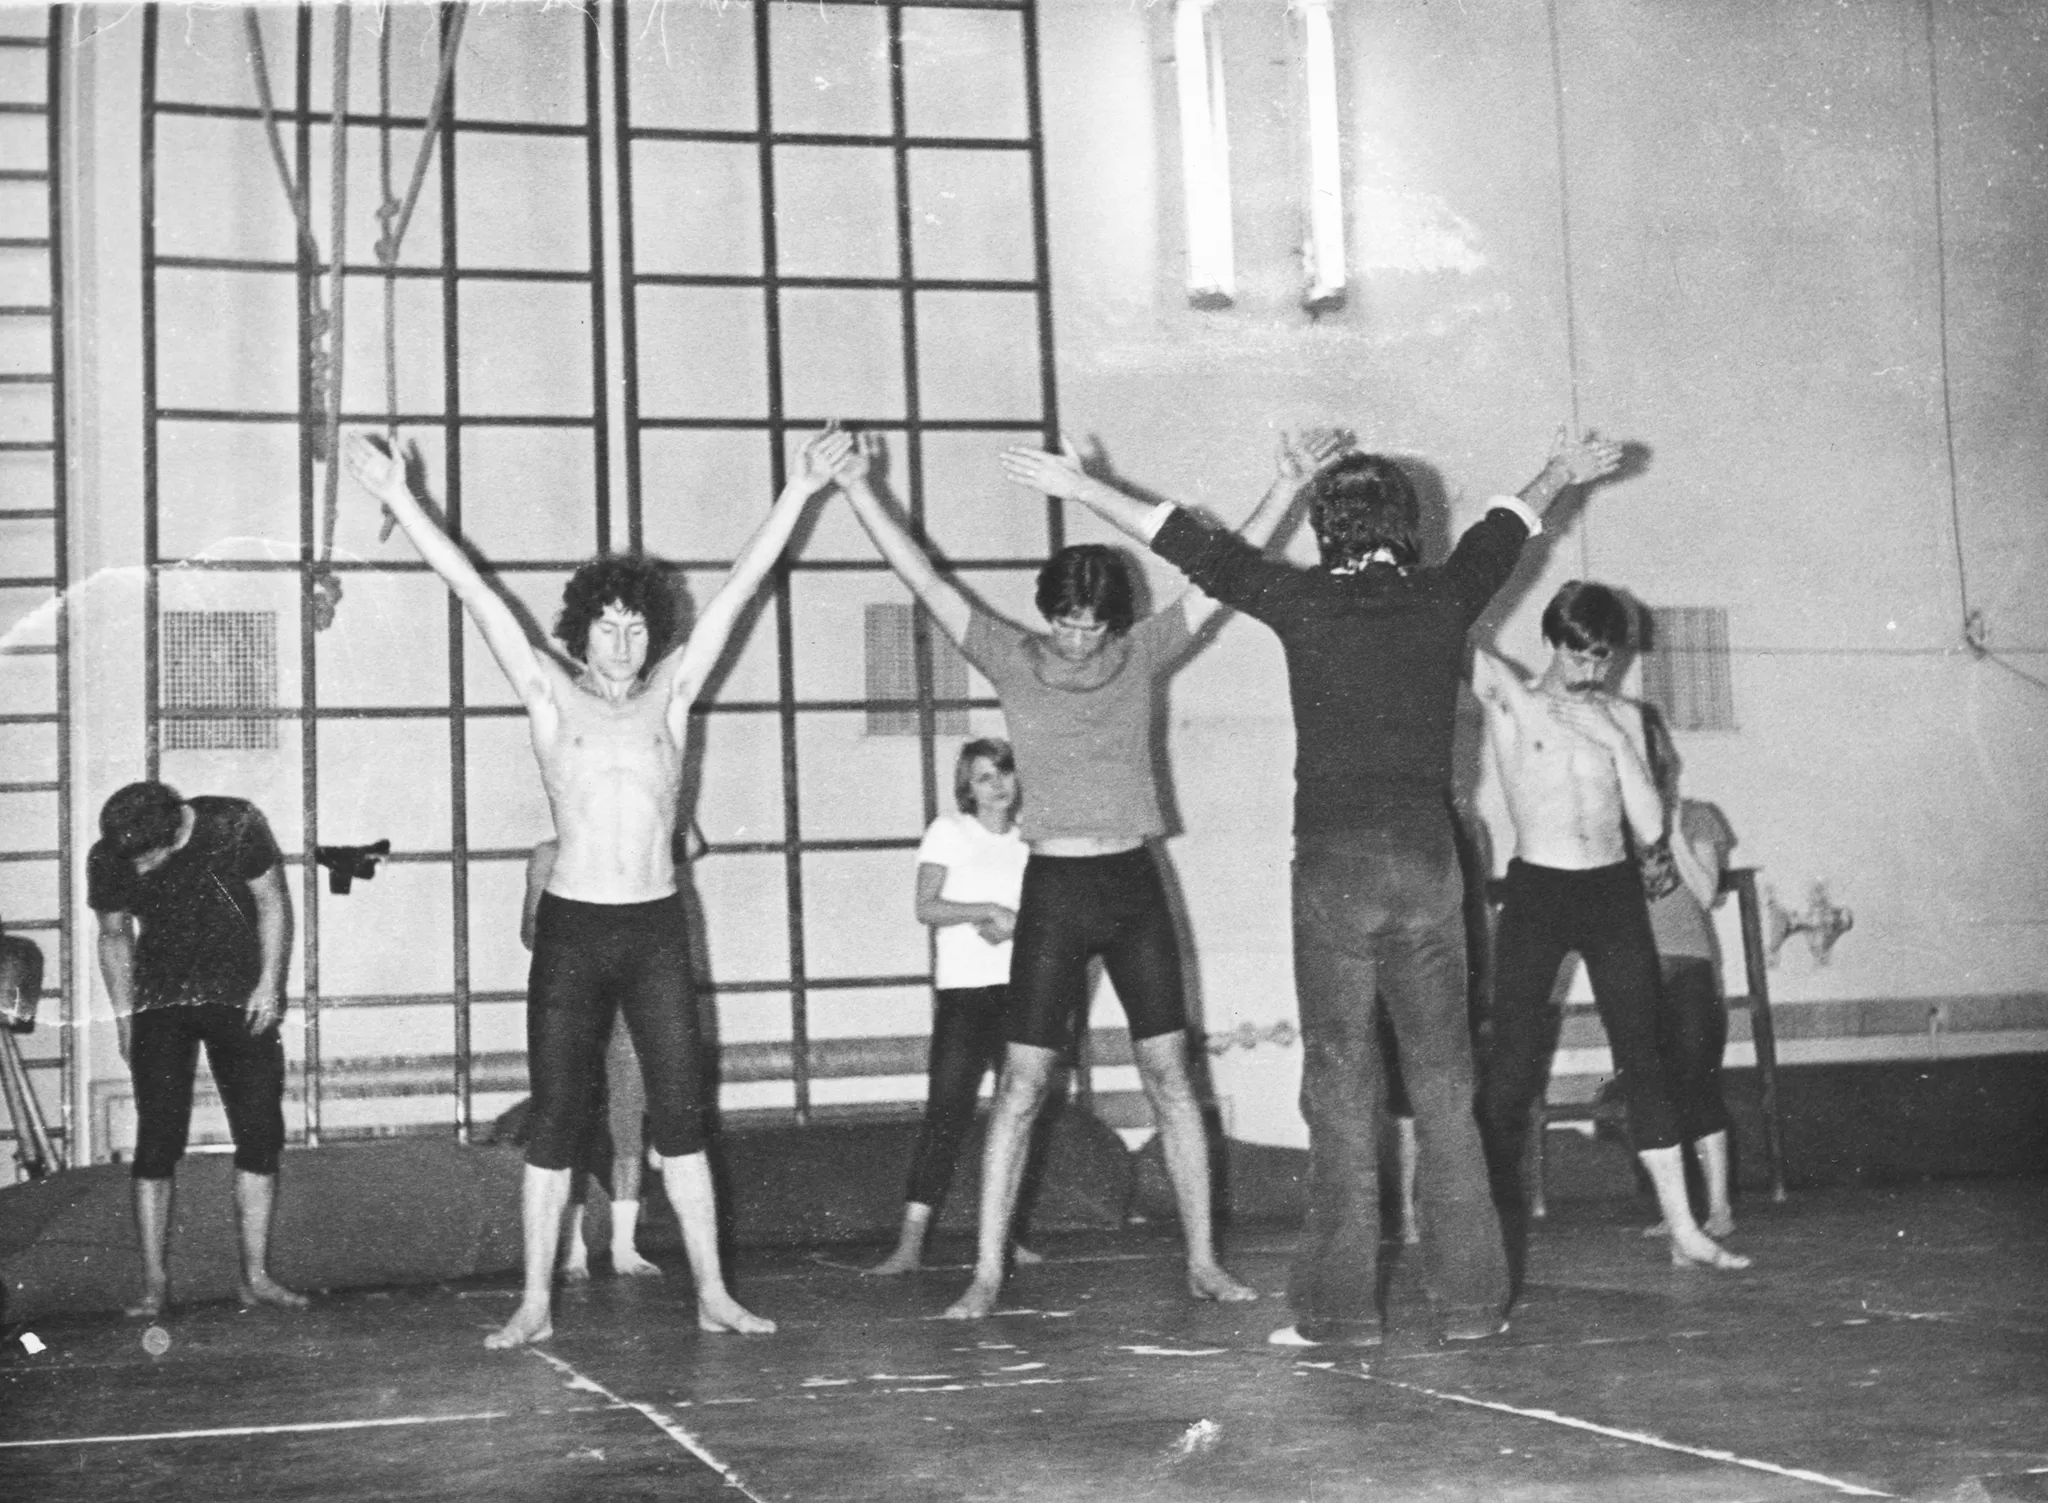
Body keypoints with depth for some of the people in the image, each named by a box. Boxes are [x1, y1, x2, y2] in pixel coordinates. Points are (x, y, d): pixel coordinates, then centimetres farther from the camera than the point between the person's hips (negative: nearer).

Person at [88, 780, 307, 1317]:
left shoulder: (235, 826, -17)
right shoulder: (109, 860, -11)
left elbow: (272, 903, -5)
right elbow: (114, 937, 6)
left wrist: (269, 985, -10)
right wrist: (124, 1017, 2)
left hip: (242, 999, 0)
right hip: (160, 1005, 0)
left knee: (261, 1135, -4)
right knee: (157, 1141, -8)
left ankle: (255, 1276, 2)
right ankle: (154, 1282, -1)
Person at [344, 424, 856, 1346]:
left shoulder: (671, 693, 7)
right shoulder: (551, 697, 3)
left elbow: (738, 589, 5)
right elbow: (475, 593, -3)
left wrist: (799, 491, 4)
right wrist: (401, 503, -8)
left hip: (657, 930, 1)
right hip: (571, 929, -1)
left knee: (681, 1115, 4)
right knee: (554, 1121, 3)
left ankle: (712, 1294, 10)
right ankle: (536, 1305, 9)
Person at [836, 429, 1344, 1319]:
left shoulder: (1144, 654, 4)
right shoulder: (1012, 660, 0)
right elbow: (926, 583, -6)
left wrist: (1286, 487, -7)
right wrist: (859, 492, -14)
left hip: (1135, 885, 2)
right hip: (1054, 887, -2)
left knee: (1170, 1076, 5)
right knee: (1022, 1084, -2)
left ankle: (1203, 1260, 12)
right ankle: (987, 1274, 3)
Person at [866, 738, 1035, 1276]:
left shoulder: (1030, 838, 11)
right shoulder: (948, 832, 2)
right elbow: (926, 907, -7)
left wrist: (1013, 925, -9)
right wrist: (989, 911, -17)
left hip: (1022, 987, 4)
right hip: (963, 990, -4)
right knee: (947, 1110, -11)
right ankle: (910, 1244, -13)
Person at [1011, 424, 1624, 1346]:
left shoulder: (1306, 603, -2)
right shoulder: (1444, 599, 7)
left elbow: (1191, 544, 5)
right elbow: (1504, 526, 27)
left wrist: (1080, 488, 15)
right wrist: (1559, 473, 46)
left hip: (1335, 859, -3)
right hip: (1428, 855, 3)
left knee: (1340, 1085, 0)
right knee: (1444, 1081, 8)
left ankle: (1338, 1309, 1)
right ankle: (1471, 1300, 11)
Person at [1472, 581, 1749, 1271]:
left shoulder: (1621, 717, 9)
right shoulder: (1509, 700, 0)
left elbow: (1649, 826, 2)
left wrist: (1616, 740, -7)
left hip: (1614, 891, 3)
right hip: (1536, 892, -3)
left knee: (1646, 1058, 3)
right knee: (1512, 1064, -5)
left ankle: (1684, 1230, 7)